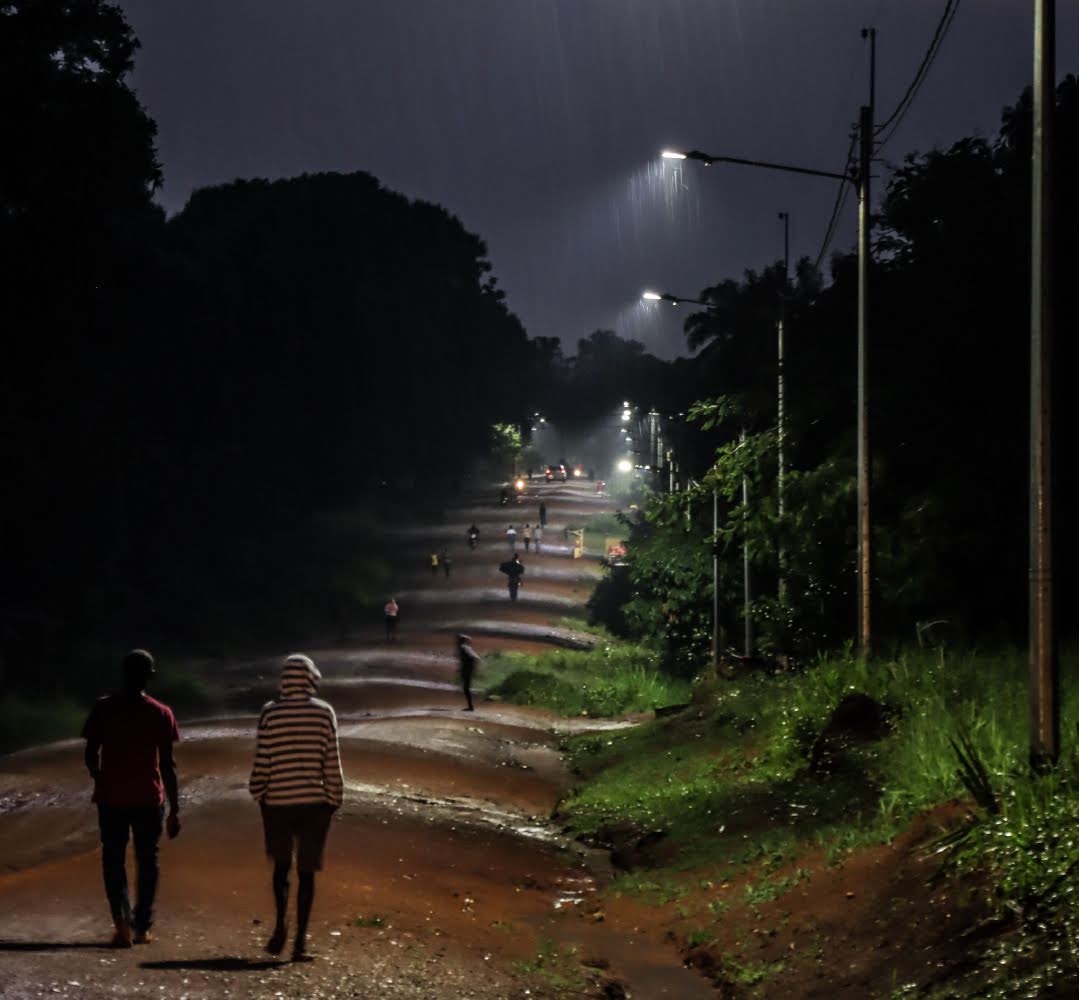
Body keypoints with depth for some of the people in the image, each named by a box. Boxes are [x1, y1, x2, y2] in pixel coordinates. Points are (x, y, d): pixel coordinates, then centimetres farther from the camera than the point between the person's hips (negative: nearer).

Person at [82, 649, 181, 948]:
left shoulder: (103, 708, -2)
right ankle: (142, 928, 12)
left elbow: (91, 755, 0)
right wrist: (175, 809, 0)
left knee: (113, 859, 8)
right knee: (147, 861, 12)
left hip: (111, 797, 0)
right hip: (149, 798, 0)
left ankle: (122, 919, -13)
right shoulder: (161, 713, -4)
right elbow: (167, 765, -5)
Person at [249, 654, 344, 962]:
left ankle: (280, 923, -1)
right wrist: (334, 798, 8)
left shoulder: (271, 712, -5)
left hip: (277, 801, 0)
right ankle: (300, 939, 2)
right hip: (314, 802, 0)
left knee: (281, 865, 17)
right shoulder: (324, 713, -3)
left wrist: (258, 794, 9)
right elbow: (332, 762, -1)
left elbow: (261, 760, -4)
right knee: (306, 871, 6)